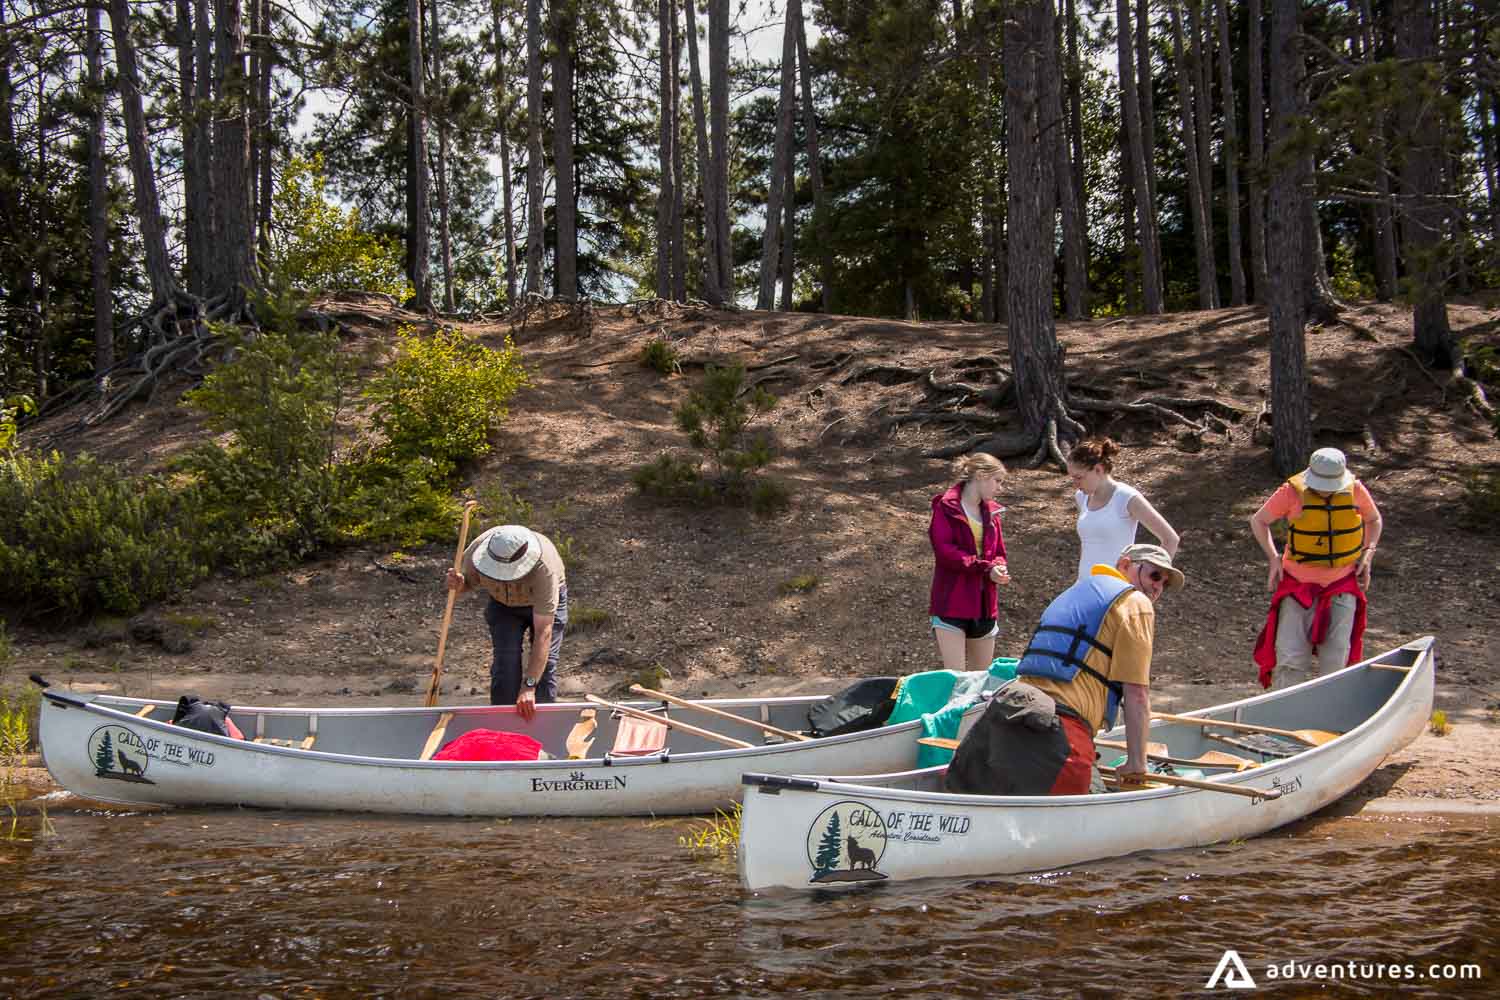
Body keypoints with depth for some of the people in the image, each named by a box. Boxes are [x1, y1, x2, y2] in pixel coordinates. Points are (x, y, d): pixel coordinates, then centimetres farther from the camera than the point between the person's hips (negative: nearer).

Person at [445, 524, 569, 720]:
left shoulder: (544, 569, -44)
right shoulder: (476, 551, -33)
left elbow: (543, 632, -44)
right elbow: (470, 583, -7)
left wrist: (529, 686, -47)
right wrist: (459, 585, -34)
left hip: (546, 600, -3)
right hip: (502, 602, 3)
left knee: (544, 664, -11)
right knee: (504, 663, -10)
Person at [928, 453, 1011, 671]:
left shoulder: (991, 511, 14)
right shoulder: (946, 506, -6)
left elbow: (998, 553, 16)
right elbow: (944, 551, -16)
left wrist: (998, 568, -8)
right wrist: (985, 568, -21)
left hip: (985, 605, 7)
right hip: (952, 603, -7)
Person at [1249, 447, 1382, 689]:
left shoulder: (1355, 490, -5)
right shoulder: (1292, 491, -12)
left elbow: (1373, 519, 16)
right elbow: (1258, 521, 1)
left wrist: (1367, 553, 1)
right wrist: (1273, 558, -9)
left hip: (1342, 585, 2)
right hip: (1298, 582, -2)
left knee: (1335, 655, 3)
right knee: (1290, 657, -5)